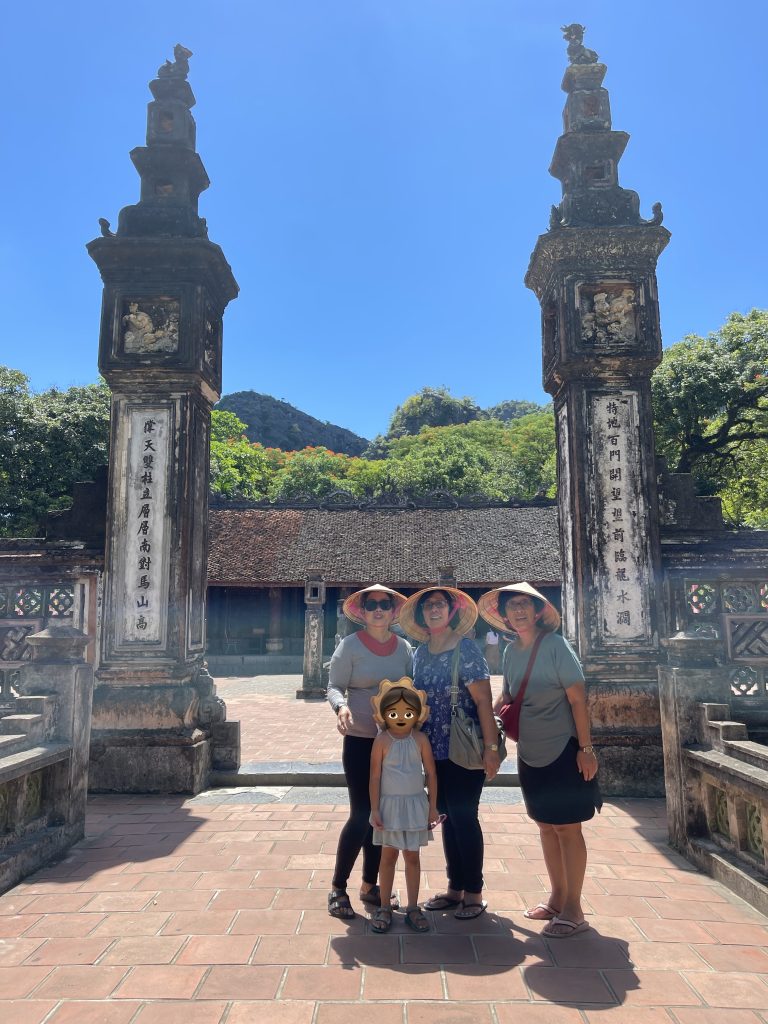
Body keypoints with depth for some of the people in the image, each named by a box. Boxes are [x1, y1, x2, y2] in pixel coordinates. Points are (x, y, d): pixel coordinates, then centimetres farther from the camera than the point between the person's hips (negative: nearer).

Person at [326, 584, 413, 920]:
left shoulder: (403, 647, 3)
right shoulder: (350, 645, -8)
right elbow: (334, 686, -10)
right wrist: (341, 707, -29)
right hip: (360, 741, -4)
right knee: (362, 814, -3)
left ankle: (369, 885, 30)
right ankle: (337, 888, 17)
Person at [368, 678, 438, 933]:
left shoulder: (420, 740, -6)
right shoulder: (382, 741, -11)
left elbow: (431, 774, 0)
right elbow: (375, 776, -9)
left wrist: (432, 806, 1)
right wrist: (375, 809, -10)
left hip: (416, 804, 2)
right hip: (390, 805, -2)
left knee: (412, 856, 11)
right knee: (388, 856, 10)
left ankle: (413, 908, 23)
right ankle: (385, 908, 24)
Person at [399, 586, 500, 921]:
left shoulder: (465, 648, -12)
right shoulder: (419, 654, 7)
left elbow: (483, 700, -14)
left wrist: (491, 747, -18)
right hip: (434, 749, 6)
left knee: (463, 816, 1)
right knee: (448, 816, 14)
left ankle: (474, 893, 18)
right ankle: (455, 888, 28)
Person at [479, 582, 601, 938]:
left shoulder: (555, 645, -16)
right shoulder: (511, 651, 1)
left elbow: (577, 699, -15)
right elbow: (506, 697, 13)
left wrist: (586, 748, -15)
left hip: (563, 750, -6)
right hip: (530, 753, 6)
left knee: (567, 828, 4)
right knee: (546, 826, 16)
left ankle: (573, 910, 16)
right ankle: (556, 897, 31)